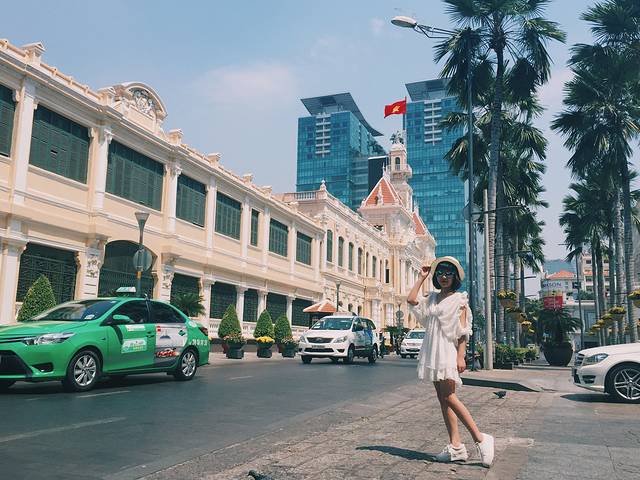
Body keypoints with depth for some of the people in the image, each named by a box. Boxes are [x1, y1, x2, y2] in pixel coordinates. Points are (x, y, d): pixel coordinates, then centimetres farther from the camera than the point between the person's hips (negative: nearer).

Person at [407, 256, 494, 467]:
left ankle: (480, 438, -7)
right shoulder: (432, 298, 15)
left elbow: (463, 331, -7)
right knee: (442, 399, 4)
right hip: (433, 351, 7)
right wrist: (422, 277, 11)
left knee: (448, 397, -14)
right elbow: (411, 300, 6)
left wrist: (461, 356, -15)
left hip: (448, 351, -7)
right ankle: (455, 446, 6)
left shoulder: (459, 299, -2)